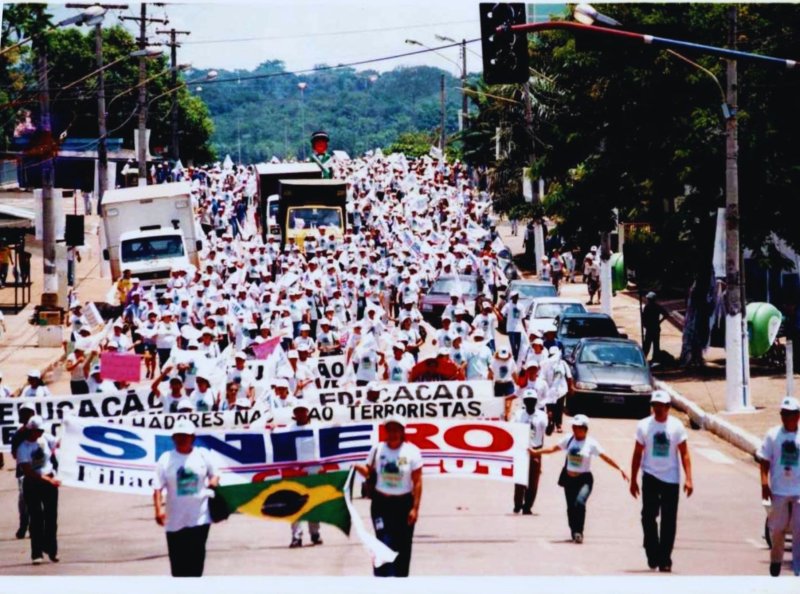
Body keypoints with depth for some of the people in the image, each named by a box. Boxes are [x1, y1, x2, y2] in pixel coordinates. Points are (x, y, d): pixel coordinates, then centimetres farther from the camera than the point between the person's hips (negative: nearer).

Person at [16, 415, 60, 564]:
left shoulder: (46, 439, -3)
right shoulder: (23, 448, -17)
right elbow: (28, 472, -22)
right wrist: (48, 480, -25)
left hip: (49, 481, 4)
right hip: (32, 484, -4)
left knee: (51, 516, 7)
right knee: (36, 518, -4)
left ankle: (51, 549, 19)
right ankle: (37, 553, 0)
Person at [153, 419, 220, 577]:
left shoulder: (203, 455, 3)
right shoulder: (166, 459, -1)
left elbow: (214, 475, 15)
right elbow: (158, 488, -5)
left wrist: (213, 481, -10)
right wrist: (158, 510, -19)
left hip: (200, 518, 0)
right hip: (175, 521, 0)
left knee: (196, 558, -6)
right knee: (178, 561, 6)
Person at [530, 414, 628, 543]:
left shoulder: (591, 443, -7)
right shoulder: (569, 439, 3)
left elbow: (605, 457, -10)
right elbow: (553, 448, 13)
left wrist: (620, 469, -17)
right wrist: (536, 452, 15)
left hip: (584, 479, -4)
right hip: (569, 478, 4)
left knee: (579, 502, -26)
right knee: (571, 507, 8)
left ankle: (579, 532, -17)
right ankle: (574, 533, 26)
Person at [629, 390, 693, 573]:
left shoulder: (676, 426, 0)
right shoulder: (644, 426, 2)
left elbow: (684, 454, 0)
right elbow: (637, 454, 7)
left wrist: (688, 479, -9)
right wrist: (633, 480, 5)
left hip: (671, 478, 0)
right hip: (650, 476, 0)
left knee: (669, 521, 1)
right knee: (648, 516, -9)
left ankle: (665, 560, 7)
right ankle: (652, 555, 5)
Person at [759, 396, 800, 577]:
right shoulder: (773, 435, 0)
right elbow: (765, 462, 2)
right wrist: (765, 484, -8)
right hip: (778, 492, 1)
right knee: (777, 530, 10)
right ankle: (775, 562, 28)